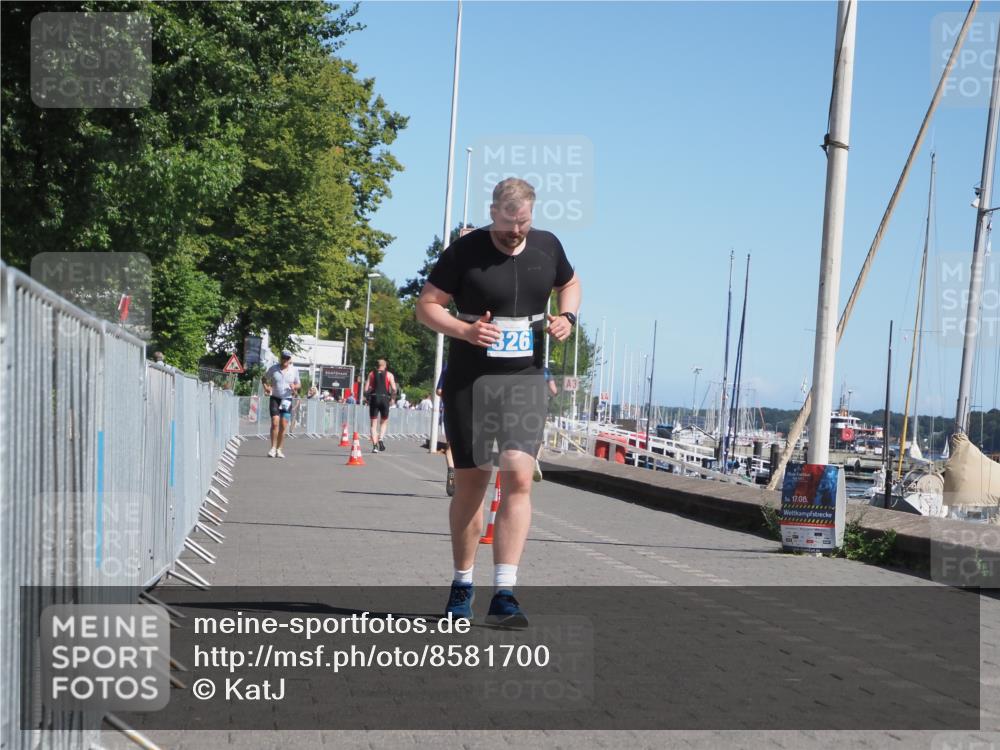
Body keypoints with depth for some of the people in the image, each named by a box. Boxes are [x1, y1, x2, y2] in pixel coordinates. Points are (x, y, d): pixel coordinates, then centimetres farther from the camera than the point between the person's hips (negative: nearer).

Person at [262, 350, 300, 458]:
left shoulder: (294, 370, 4)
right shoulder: (273, 368, 2)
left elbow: (298, 384, 13)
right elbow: (264, 378, 16)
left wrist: (294, 386, -10)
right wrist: (266, 387, -3)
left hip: (287, 400, 1)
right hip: (275, 399, -1)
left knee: (284, 426, -2)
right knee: (275, 423, -14)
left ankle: (279, 449, 9)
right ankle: (273, 448, -7)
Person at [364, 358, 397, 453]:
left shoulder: (371, 374, 9)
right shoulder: (389, 375, 5)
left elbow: (366, 389, 2)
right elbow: (394, 389, -5)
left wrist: (367, 397, 17)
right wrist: (391, 396, 13)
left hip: (374, 398, 1)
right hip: (385, 398, -1)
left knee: (374, 423, 5)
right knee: (384, 421, 17)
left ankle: (375, 445, -6)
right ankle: (381, 439, -5)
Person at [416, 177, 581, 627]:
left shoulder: (547, 247, 4)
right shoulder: (464, 251, -7)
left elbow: (570, 285, 23)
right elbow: (426, 305, -3)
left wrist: (567, 316, 1)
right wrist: (464, 330, -21)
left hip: (525, 380, 2)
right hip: (469, 382, -1)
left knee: (518, 477, -14)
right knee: (471, 482, 6)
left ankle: (504, 594, -15)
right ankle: (463, 584, 24)